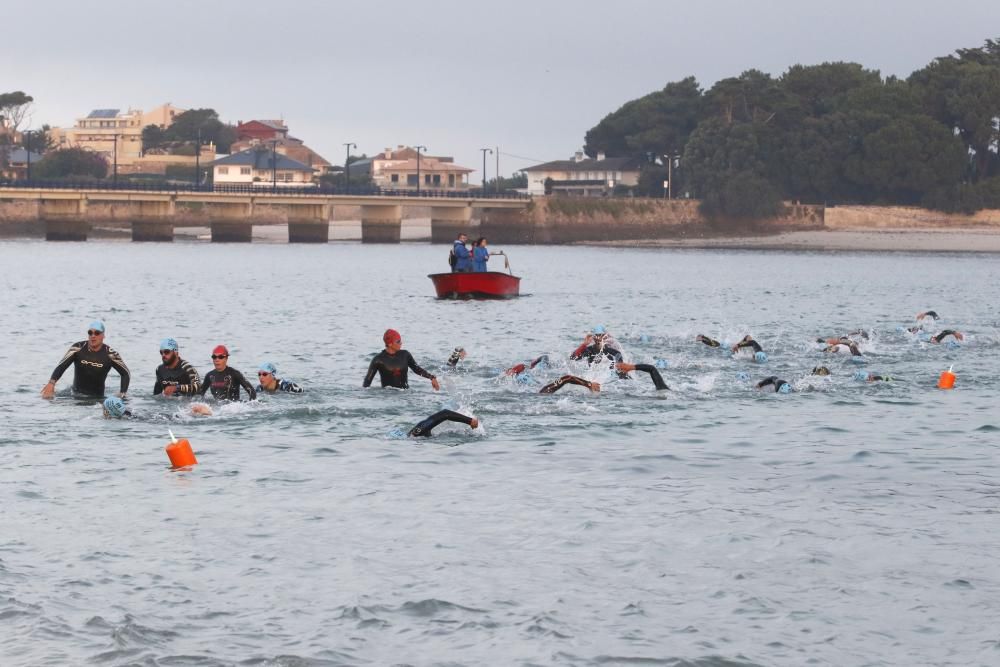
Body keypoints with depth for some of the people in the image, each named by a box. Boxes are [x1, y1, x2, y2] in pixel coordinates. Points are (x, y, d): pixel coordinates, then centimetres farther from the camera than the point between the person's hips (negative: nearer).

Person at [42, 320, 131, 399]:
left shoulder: (110, 354, -8)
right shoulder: (77, 348, -6)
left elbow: (126, 373, 0)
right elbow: (61, 366, -14)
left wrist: (122, 394, -13)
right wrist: (51, 383, -32)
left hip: (97, 397, -1)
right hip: (76, 395, 1)